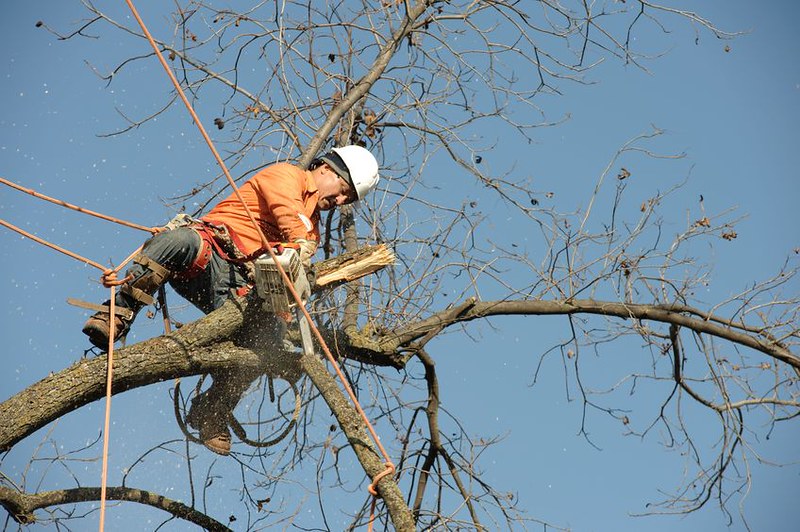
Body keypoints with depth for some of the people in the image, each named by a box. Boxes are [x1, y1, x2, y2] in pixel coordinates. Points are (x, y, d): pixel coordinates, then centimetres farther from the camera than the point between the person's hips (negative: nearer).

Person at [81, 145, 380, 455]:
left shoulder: (311, 228, 30)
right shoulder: (287, 175, 11)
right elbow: (285, 208, -13)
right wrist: (301, 246, -31)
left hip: (237, 289, 6)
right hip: (208, 257, -6)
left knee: (269, 338, -20)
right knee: (179, 240, -39)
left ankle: (211, 413, -7)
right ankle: (119, 315, -35)